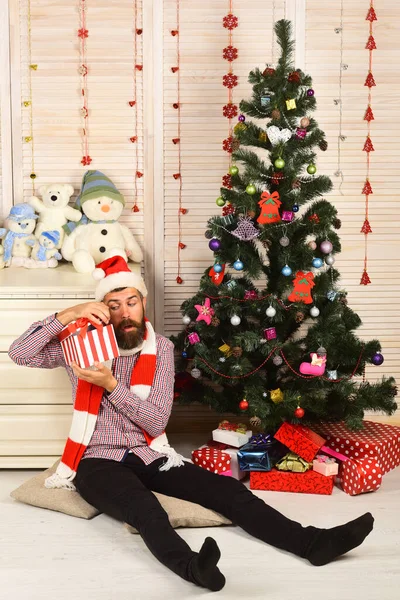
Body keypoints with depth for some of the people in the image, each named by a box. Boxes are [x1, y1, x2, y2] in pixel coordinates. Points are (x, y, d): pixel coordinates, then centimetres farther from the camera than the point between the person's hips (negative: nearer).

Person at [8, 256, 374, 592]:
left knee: (227, 490, -17)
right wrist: (68, 315, -17)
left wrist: (110, 385, -16)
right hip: (98, 460, -3)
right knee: (144, 507, -38)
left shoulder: (161, 348, 3)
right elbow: (19, 353, -8)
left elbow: (157, 422, -4)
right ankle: (190, 565, -65)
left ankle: (312, 542, -24)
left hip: (149, 455, 3)